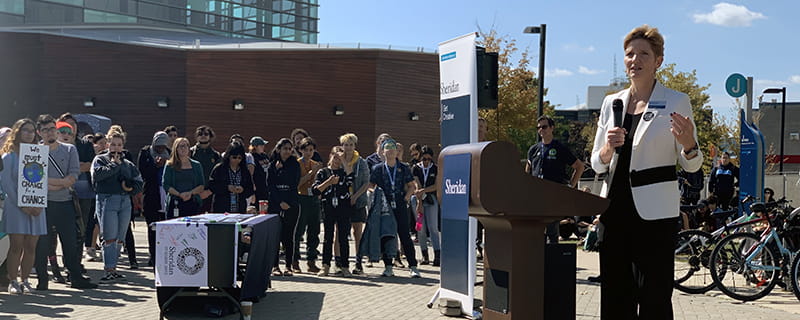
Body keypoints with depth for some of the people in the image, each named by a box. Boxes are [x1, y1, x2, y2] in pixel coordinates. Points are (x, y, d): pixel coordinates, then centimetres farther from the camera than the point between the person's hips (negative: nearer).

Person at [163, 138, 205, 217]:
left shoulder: (197, 165, 14)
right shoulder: (170, 166, 9)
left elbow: (202, 186, 9)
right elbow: (166, 186, 2)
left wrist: (190, 193, -9)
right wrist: (179, 194, -13)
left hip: (193, 203, 1)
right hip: (175, 203, -1)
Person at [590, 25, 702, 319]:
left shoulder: (676, 102, 1)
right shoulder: (611, 102, 12)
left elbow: (691, 165, 2)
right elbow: (596, 164, 12)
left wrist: (688, 144, -20)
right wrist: (608, 148, -10)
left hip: (655, 210, -4)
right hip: (616, 206, 4)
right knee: (615, 296, 7)